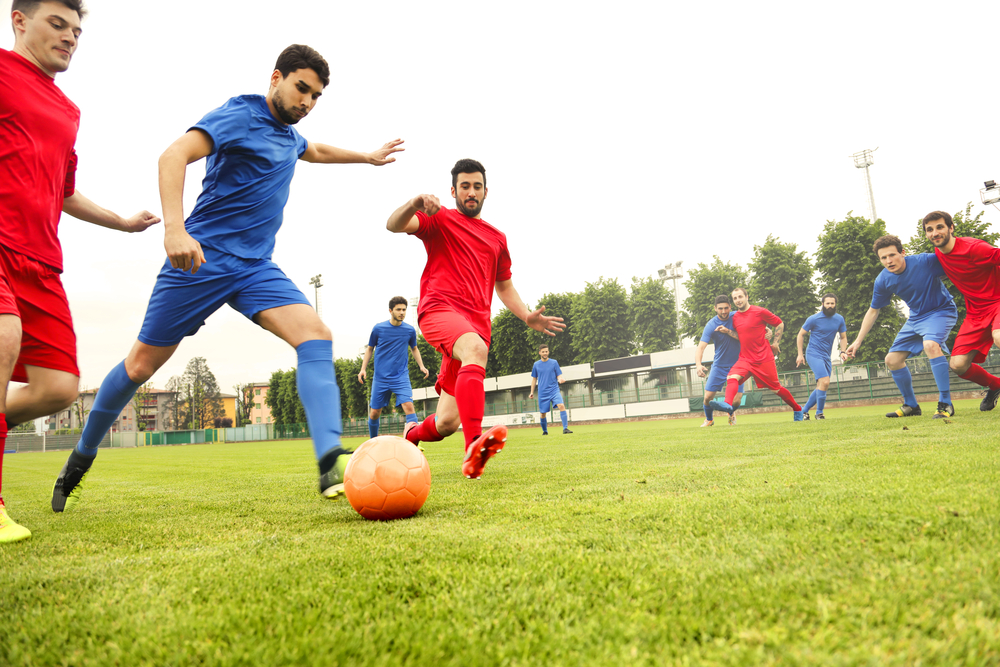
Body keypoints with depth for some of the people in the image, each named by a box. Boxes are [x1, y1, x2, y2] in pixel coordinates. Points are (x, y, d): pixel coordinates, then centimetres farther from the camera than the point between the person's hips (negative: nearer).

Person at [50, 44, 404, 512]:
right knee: (142, 363, 5)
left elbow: (317, 151, 42)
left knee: (316, 335, -19)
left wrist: (368, 157, 51)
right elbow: (174, 155, -24)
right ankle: (82, 457, 30)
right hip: (202, 260, -6)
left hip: (255, 267, 6)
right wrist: (174, 227, -38)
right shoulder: (239, 116, -9)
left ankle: (331, 464, -29)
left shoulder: (288, 134, 17)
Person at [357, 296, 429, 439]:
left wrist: (421, 366, 5)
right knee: (374, 412, 5)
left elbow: (414, 349, 19)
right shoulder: (378, 328, -1)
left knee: (408, 406, -21)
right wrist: (363, 369, 2)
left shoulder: (410, 330, 2)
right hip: (380, 378, 0)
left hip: (401, 377, 0)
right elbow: (370, 348, 11)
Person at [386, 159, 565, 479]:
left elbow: (504, 287, 29)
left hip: (476, 323, 5)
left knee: (447, 422, 1)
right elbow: (394, 225, -6)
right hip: (438, 309, -4)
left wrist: (527, 316, 11)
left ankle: (411, 435, 34)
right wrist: (414, 203, -27)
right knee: (476, 349, -40)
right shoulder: (439, 219, 10)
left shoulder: (497, 238, 23)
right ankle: (473, 446, -52)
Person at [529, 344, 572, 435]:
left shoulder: (554, 362, 4)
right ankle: (545, 431, 25)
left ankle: (565, 428, -22)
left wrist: (560, 379, -19)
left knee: (561, 406, -23)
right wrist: (532, 392, 14)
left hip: (554, 390, -1)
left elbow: (559, 375, 5)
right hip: (542, 392, 1)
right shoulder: (536, 365, 7)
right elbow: (534, 379, 15)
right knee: (543, 413, 4)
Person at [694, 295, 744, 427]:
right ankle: (709, 419, 28)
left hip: (737, 365, 1)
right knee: (708, 397, -5)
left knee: (736, 400, -8)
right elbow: (700, 347, -21)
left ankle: (731, 413, 29)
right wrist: (698, 364, -38)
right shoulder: (710, 326, -14)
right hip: (719, 366, -1)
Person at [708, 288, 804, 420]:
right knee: (732, 377, -25)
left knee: (776, 389, 5)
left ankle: (797, 409, 28)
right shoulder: (735, 317, 8)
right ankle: (728, 404, -45)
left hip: (764, 358, -4)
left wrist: (775, 343, 0)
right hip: (745, 359, 4)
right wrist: (727, 331, 2)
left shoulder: (760, 312, -7)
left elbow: (780, 324, 3)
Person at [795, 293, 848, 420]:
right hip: (813, 354, -6)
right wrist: (800, 354, -5)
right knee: (825, 382, -21)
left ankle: (804, 410, 20)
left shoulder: (839, 319, 6)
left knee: (821, 386, 6)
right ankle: (819, 413, -8)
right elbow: (801, 335, 0)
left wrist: (843, 351, -3)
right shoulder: (813, 319, -7)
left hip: (826, 357, 6)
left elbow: (843, 337, 16)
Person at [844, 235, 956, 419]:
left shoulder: (926, 261, -26)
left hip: (941, 310, -6)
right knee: (892, 360, 4)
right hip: (916, 317, 6)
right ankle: (911, 405, 25)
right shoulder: (882, 281, -11)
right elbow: (873, 311, 2)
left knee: (930, 344, -35)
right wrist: (858, 341, 1)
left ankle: (945, 404, -26)